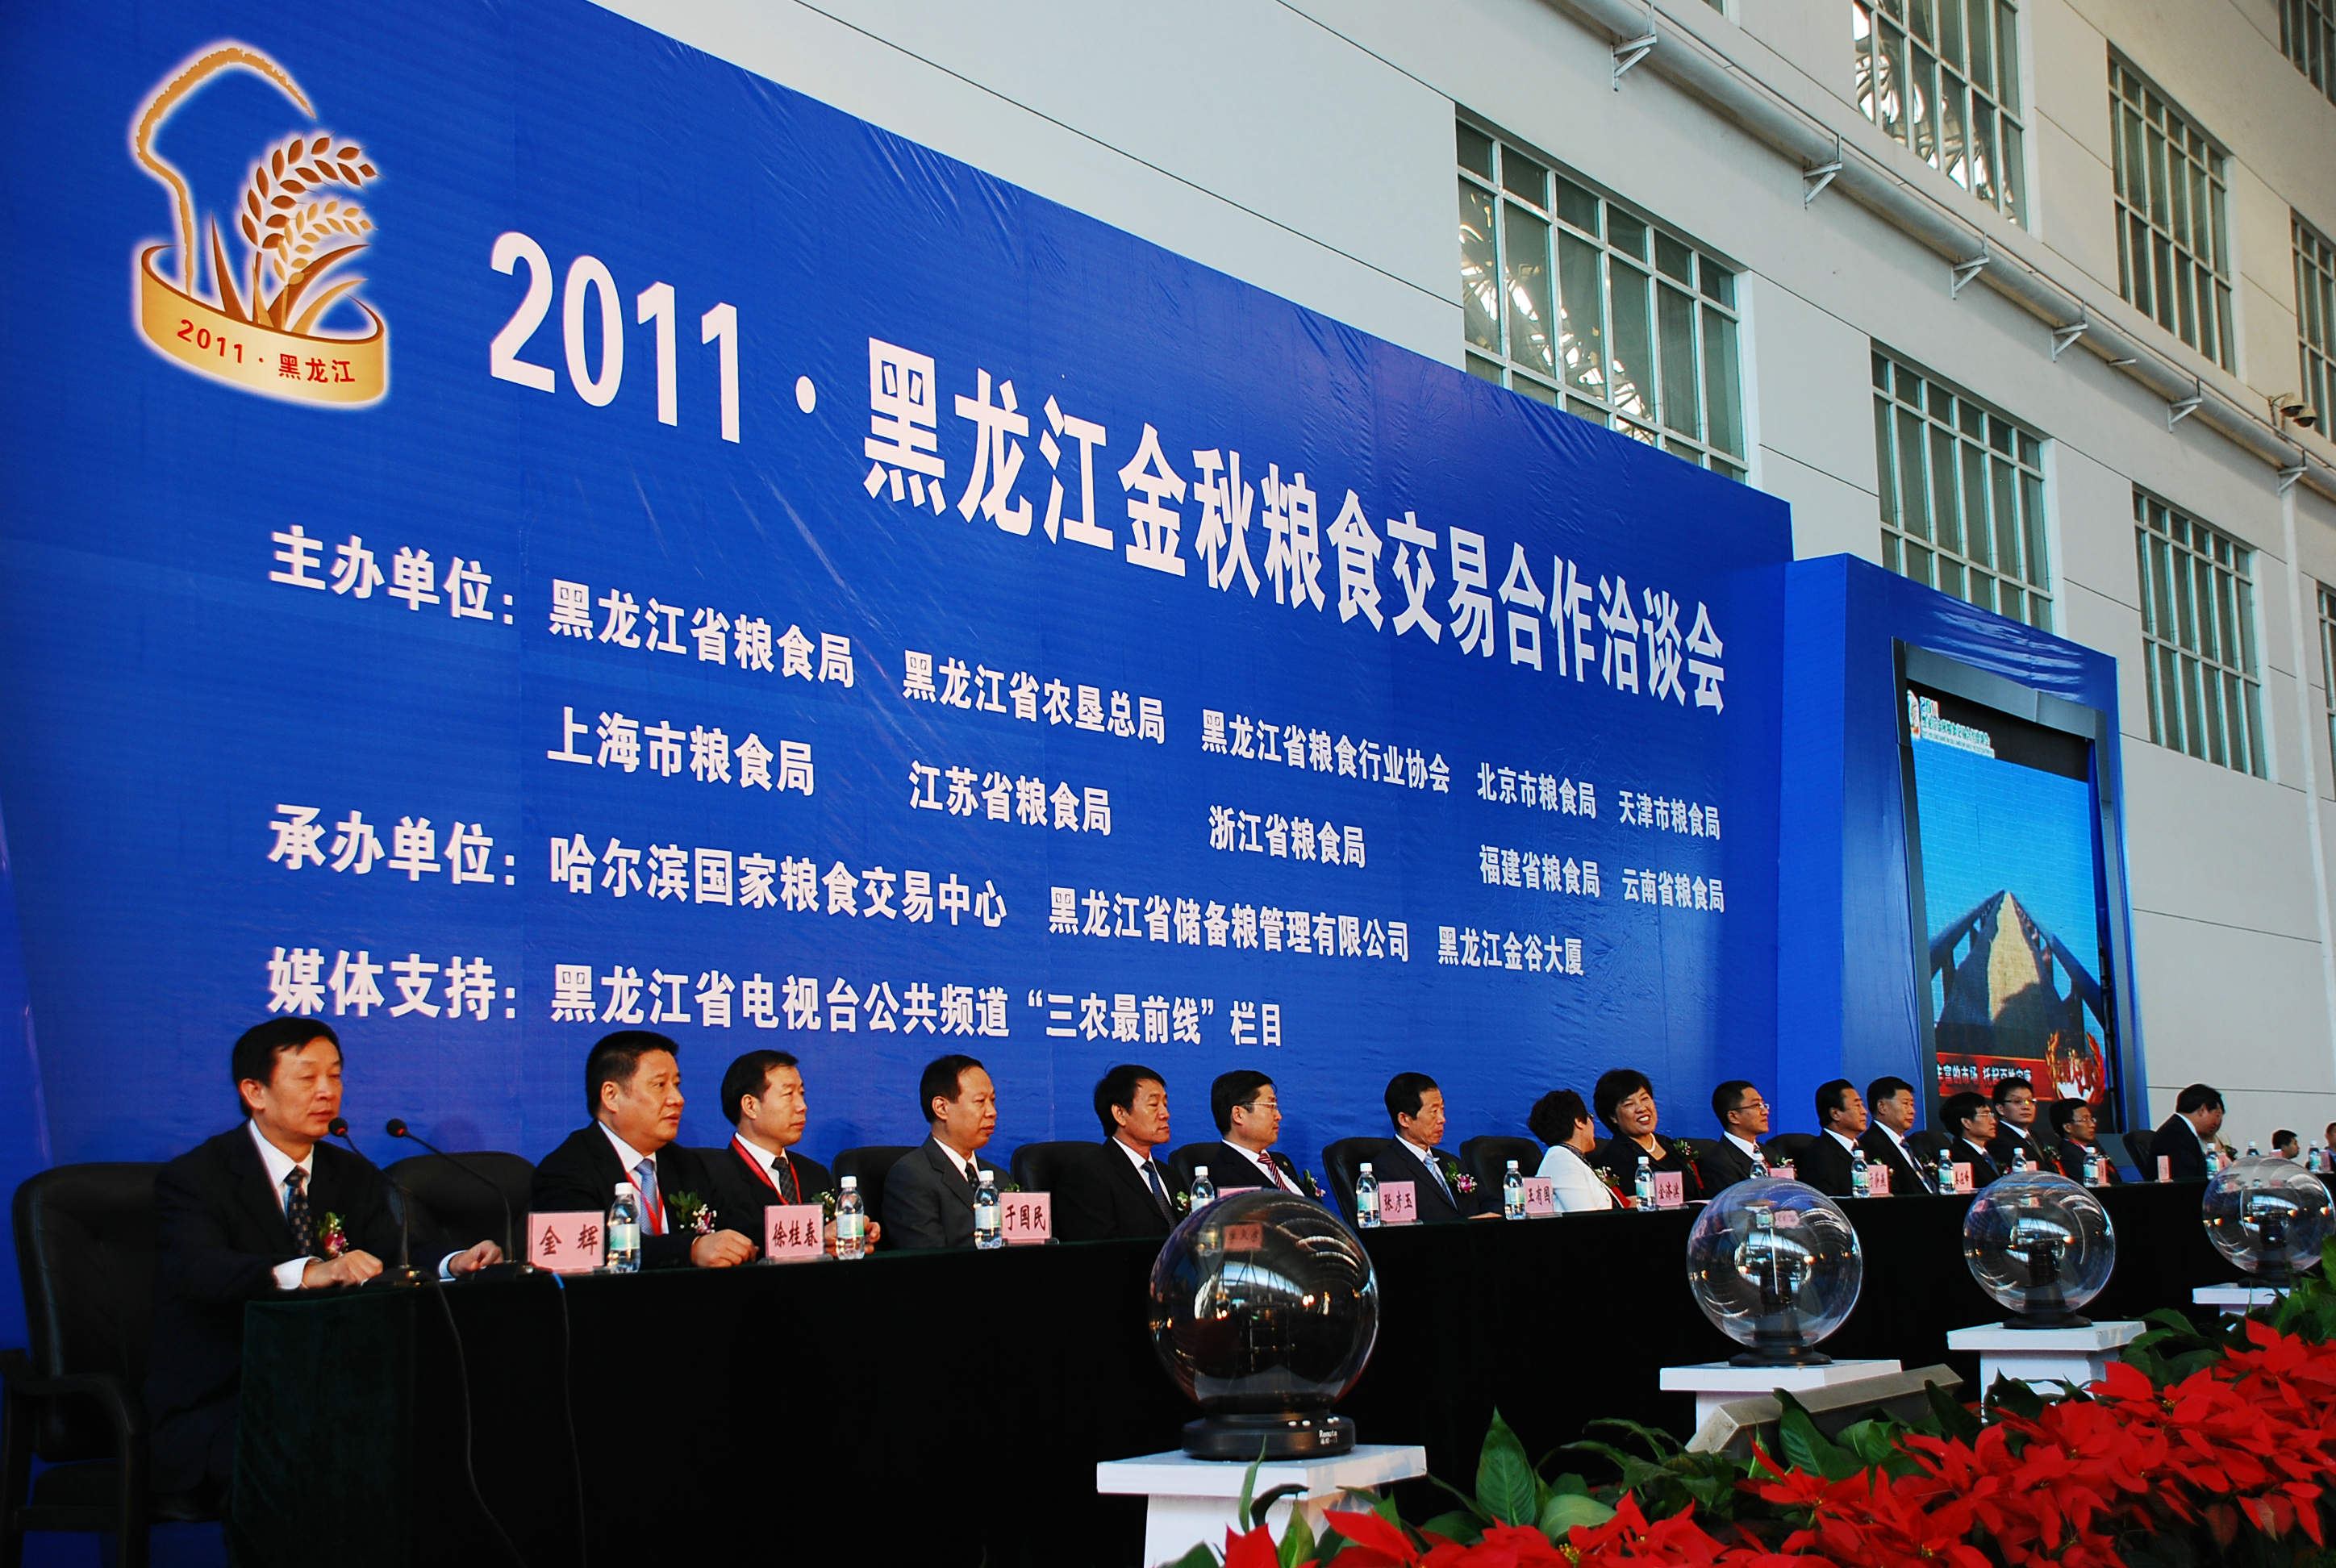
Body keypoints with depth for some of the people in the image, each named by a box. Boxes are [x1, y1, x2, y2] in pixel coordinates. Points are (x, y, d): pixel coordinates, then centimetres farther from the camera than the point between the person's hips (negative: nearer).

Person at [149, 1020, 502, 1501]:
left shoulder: (355, 1175, 13)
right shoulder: (193, 1179, -6)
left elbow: (389, 1255, -4)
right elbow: (198, 1268, -27)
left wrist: (453, 1264, -28)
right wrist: (306, 1272, -45)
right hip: (213, 1413, -5)